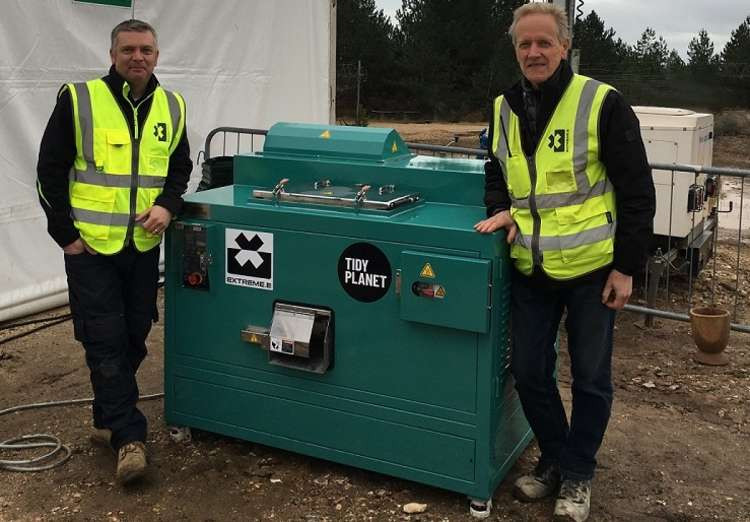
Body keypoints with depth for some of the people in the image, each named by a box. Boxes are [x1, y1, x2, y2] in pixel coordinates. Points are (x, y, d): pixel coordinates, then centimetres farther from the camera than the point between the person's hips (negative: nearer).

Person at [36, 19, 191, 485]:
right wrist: (65, 232, -6)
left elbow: (180, 167, 14)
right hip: (91, 245, -4)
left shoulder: (171, 107, 5)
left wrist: (167, 205, -5)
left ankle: (109, 418, 31)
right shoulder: (78, 100, -7)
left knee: (134, 337, 12)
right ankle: (129, 436, 5)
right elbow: (50, 171, -3)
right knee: (105, 341, -3)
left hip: (144, 245, 4)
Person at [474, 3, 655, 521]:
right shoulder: (504, 109, 5)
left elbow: (637, 192, -9)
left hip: (591, 270, -4)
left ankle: (578, 473, 27)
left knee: (591, 378, 8)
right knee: (529, 372, 11)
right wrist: (500, 208, -3)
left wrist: (626, 267, -11)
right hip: (531, 272, 5)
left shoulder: (602, 103, -11)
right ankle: (554, 458, 33)